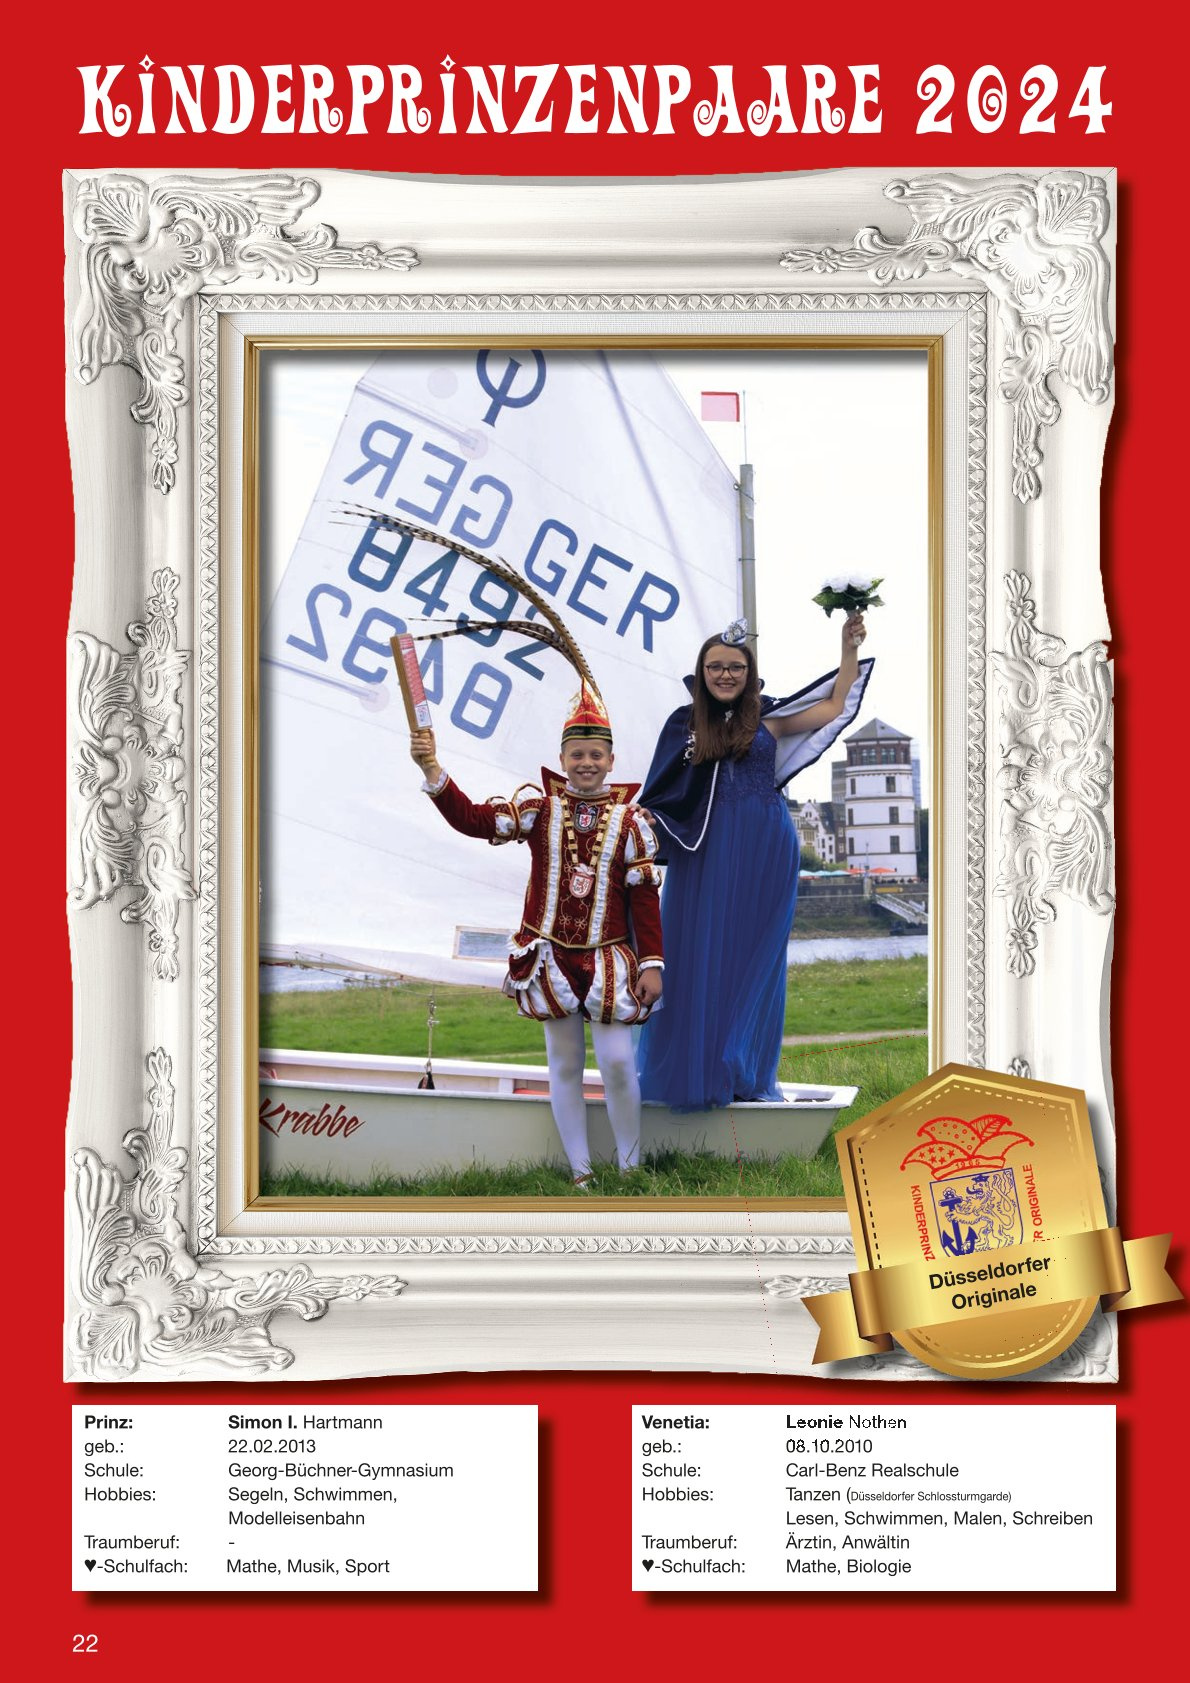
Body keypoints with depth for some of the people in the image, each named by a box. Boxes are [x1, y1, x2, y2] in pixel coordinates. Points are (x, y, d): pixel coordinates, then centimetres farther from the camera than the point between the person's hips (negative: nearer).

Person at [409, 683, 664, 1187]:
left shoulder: (629, 817, -2)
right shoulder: (540, 805, -1)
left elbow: (644, 895, -1)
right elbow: (474, 820, -12)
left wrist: (651, 963, -5)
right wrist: (433, 771, -25)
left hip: (609, 959, -1)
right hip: (549, 956, 1)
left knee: (617, 1062, -6)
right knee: (564, 1064, 7)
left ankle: (630, 1169, 11)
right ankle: (580, 1172, 16)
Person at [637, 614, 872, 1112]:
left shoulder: (767, 716, 6)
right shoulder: (685, 724, 5)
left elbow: (836, 706, 9)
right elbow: (663, 794, 3)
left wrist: (850, 649, 5)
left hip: (765, 852, 1)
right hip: (705, 853, 0)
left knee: (754, 956, 6)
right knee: (700, 955, 0)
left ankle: (746, 1072, 13)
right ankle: (697, 1068, 9)